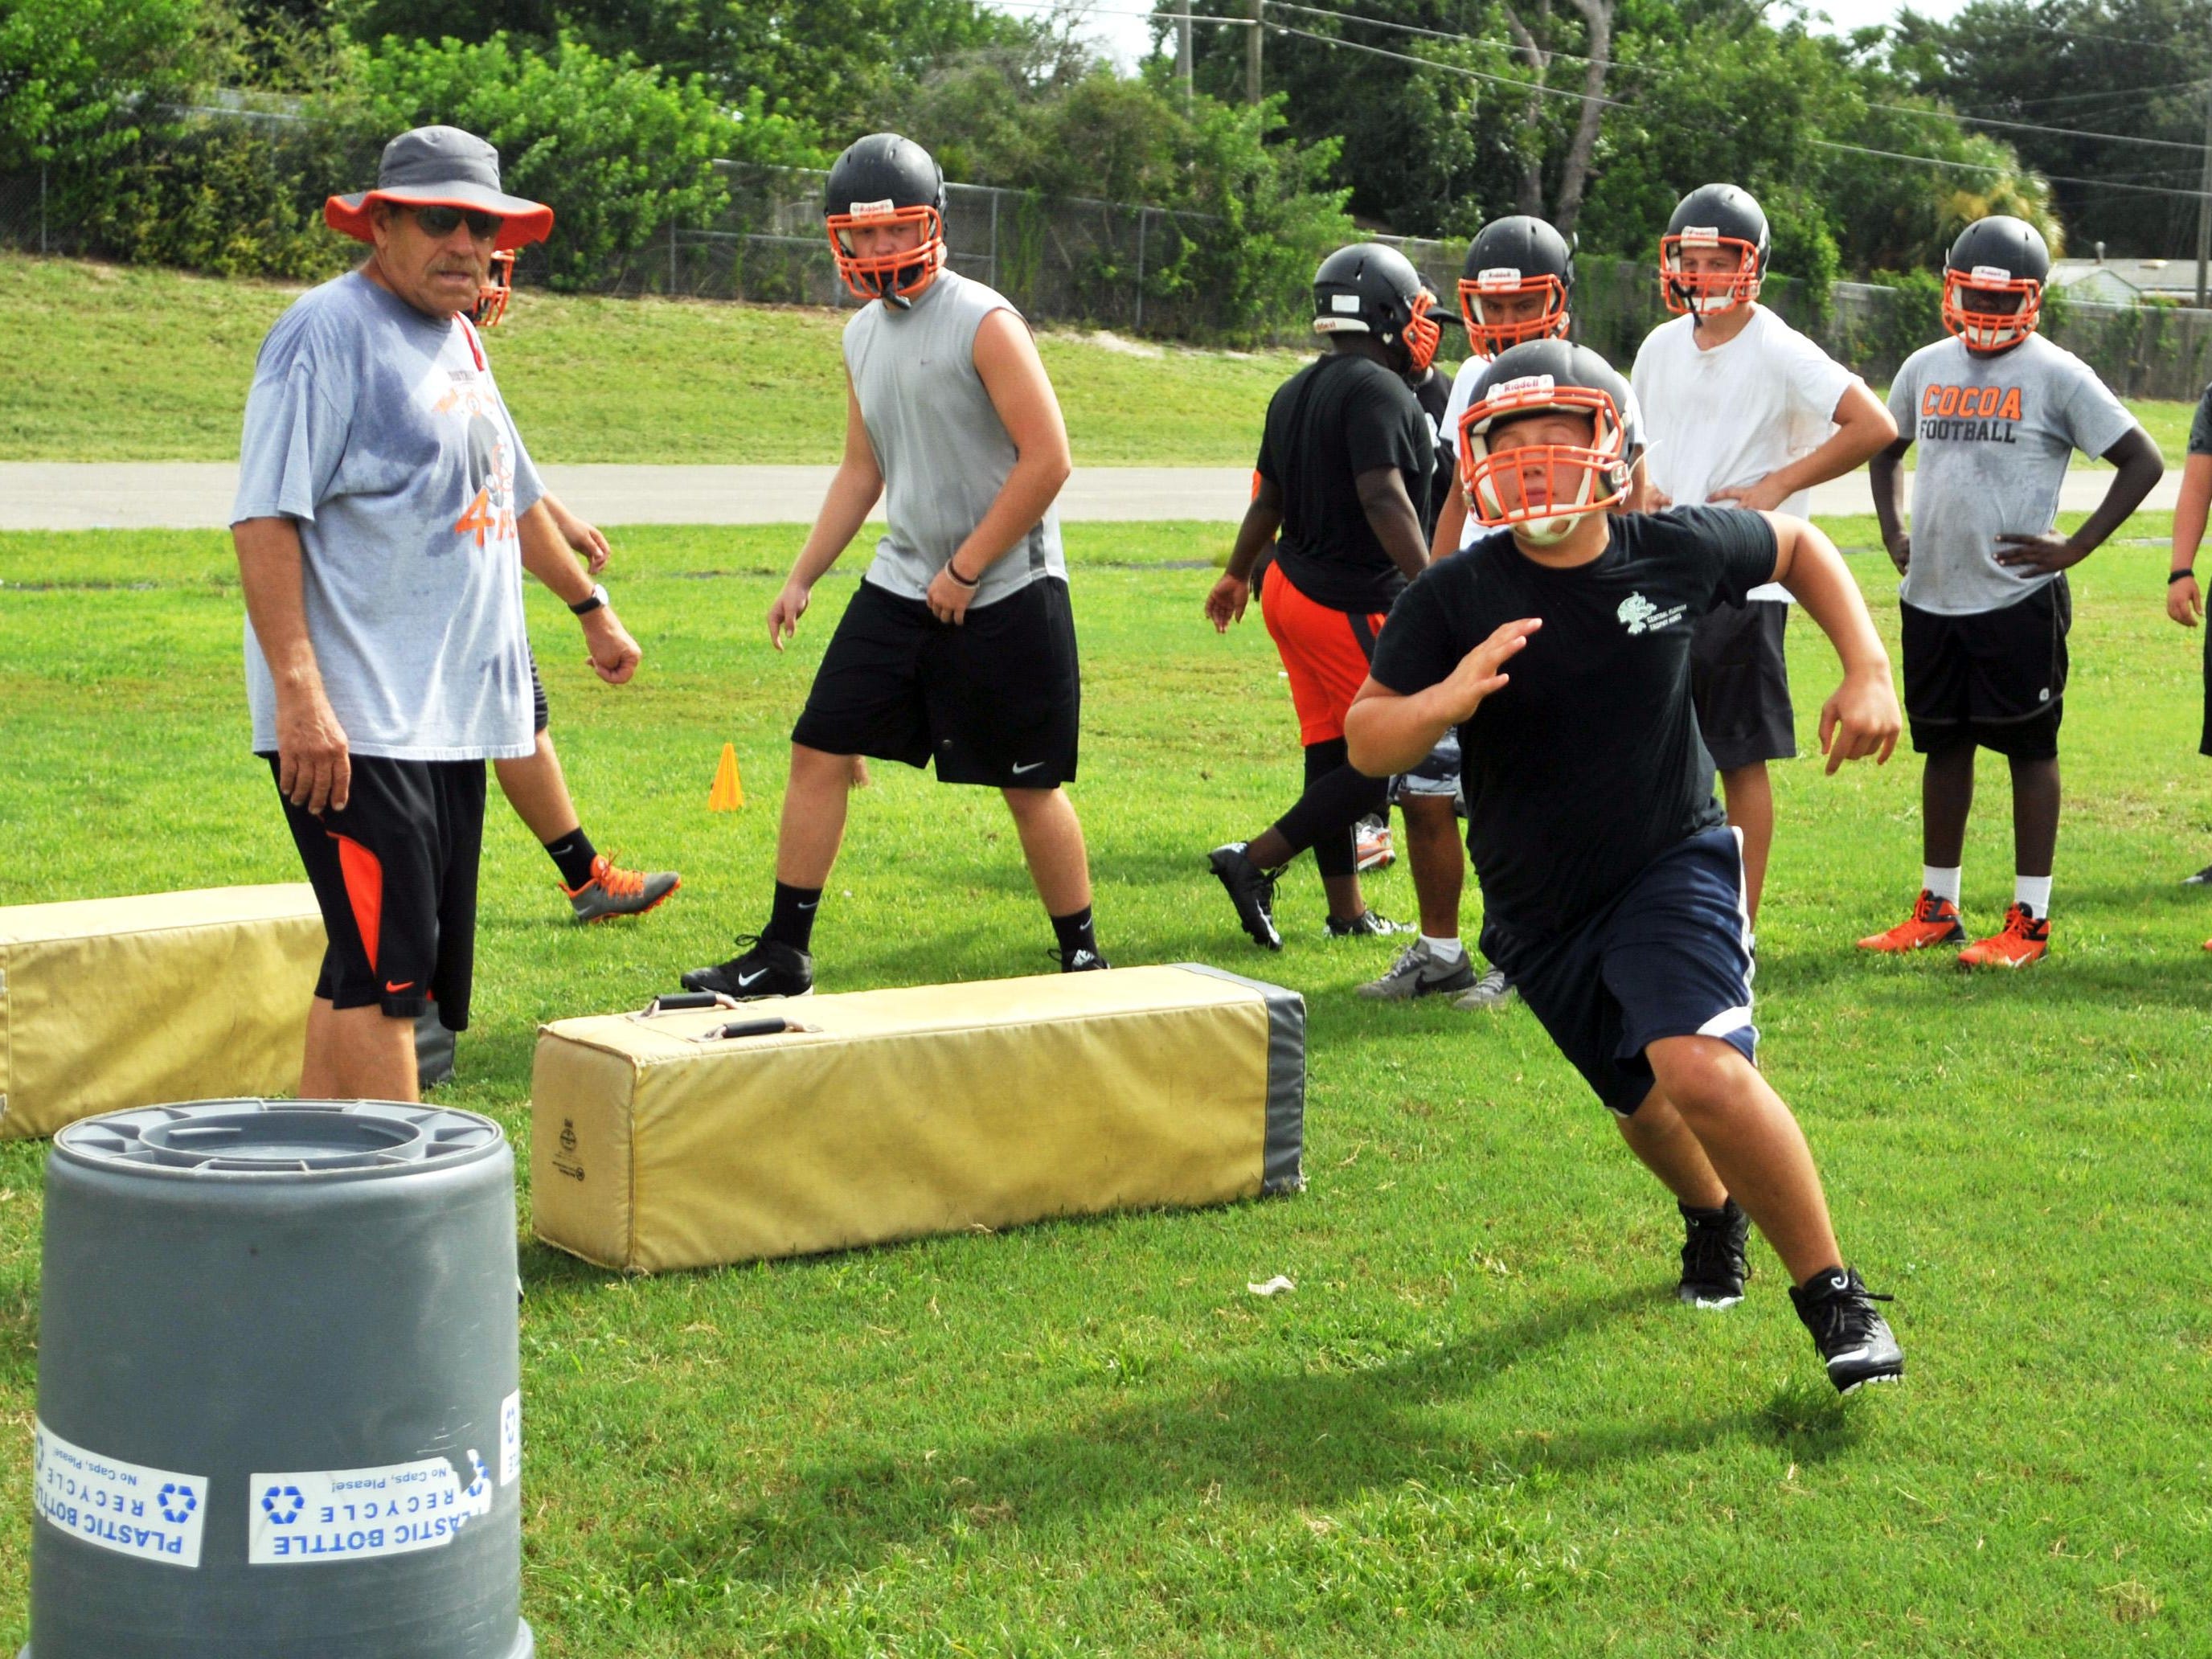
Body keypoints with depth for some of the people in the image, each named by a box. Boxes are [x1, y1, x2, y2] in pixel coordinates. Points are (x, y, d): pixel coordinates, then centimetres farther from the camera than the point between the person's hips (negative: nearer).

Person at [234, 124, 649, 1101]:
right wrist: (298, 694, -25)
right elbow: (265, 518, -17)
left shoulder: (458, 338, 17)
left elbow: (511, 496, 32)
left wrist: (591, 608, 41)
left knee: (372, 966, 11)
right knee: (384, 965, -10)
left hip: (451, 715, 9)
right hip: (353, 722, -9)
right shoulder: (329, 328, -10)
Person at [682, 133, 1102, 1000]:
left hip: (1005, 595, -7)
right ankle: (783, 954, 11)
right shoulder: (863, 335, 10)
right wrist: (803, 577, 14)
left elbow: (1047, 460, -17)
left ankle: (1081, 955, 19)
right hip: (901, 587, 7)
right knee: (818, 753, 2)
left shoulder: (984, 323, -14)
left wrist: (965, 571, -14)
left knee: (1030, 786, 2)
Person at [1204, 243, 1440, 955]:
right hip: (1352, 603, -9)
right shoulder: (1378, 391, -16)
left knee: (1332, 755, 15)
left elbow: (1268, 499, 20)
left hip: (1292, 588, 9)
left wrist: (1237, 574, 34)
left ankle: (1346, 909, 22)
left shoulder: (1294, 392, 11)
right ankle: (1256, 861, -4)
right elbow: (1382, 498, -26)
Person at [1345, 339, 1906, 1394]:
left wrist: (1868, 670, -2)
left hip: (1673, 864, -2)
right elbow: (1365, 743, -13)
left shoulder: (1677, 551, -12)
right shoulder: (1456, 599, -15)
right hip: (1539, 913, 2)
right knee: (1645, 1107, 19)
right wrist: (1447, 700, -34)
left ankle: (1833, 1297, -8)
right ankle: (1713, 1215, 56)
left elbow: (1800, 548, 9)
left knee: (1703, 1072, -26)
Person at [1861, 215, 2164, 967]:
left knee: (2030, 750, 0)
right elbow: (1885, 451, 27)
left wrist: (2075, 547, -10)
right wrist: (1894, 535, 14)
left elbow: (2143, 460, -6)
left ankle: (2030, 920, 5)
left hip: (2018, 600, -6)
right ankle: (1937, 908, 23)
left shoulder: (2057, 376, -6)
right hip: (1931, 596, 6)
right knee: (1942, 748, 13)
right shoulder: (1926, 369, 11)